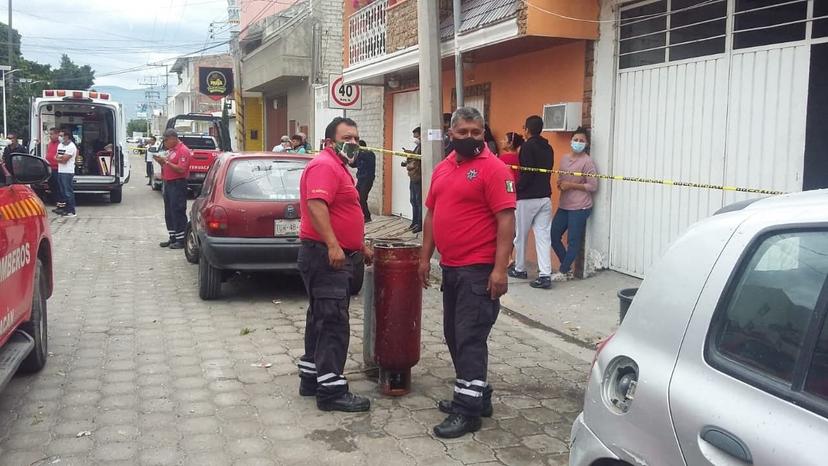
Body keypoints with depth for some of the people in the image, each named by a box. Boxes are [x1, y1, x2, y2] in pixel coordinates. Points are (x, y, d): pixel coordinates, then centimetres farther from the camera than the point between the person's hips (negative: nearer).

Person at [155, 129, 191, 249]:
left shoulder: (183, 150, -12)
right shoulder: (170, 150, 17)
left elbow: (181, 169, -20)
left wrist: (166, 161, -19)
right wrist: (160, 161, 6)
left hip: (178, 184, -10)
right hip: (168, 183, 10)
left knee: (178, 212, -8)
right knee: (169, 213, 12)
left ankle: (181, 240, -4)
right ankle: (173, 238, 20)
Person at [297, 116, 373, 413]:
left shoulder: (338, 168, 21)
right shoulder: (324, 165, -12)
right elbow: (316, 205, -27)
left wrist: (361, 246, 29)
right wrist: (333, 245, -34)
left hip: (333, 256, 11)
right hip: (326, 255, -11)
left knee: (322, 320, 15)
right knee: (333, 323, -10)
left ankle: (312, 378, 24)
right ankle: (331, 391, -6)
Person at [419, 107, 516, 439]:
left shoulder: (493, 168, -11)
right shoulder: (442, 169, 12)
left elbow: (506, 220, -16)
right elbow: (432, 214, 18)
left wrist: (499, 269, -21)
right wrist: (425, 257, 15)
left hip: (479, 270, -8)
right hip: (450, 268, 8)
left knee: (470, 337, -5)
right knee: (455, 335, 15)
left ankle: (468, 410, 4)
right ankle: (477, 395, 29)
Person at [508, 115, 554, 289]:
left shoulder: (527, 146, -11)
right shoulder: (547, 147, 11)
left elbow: (527, 173, -18)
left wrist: (517, 189, -6)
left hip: (527, 198, -6)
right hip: (545, 197, 6)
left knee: (521, 235, 11)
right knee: (543, 236, 2)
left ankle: (519, 269, 24)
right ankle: (545, 275, -5)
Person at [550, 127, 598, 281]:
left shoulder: (587, 162, -10)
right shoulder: (564, 158, 9)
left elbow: (593, 186, -12)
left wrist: (571, 185, -15)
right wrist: (560, 184, -3)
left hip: (579, 207, -7)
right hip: (564, 206, 7)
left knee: (573, 241, -2)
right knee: (553, 235, 7)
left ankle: (563, 272, 10)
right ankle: (568, 268, 21)